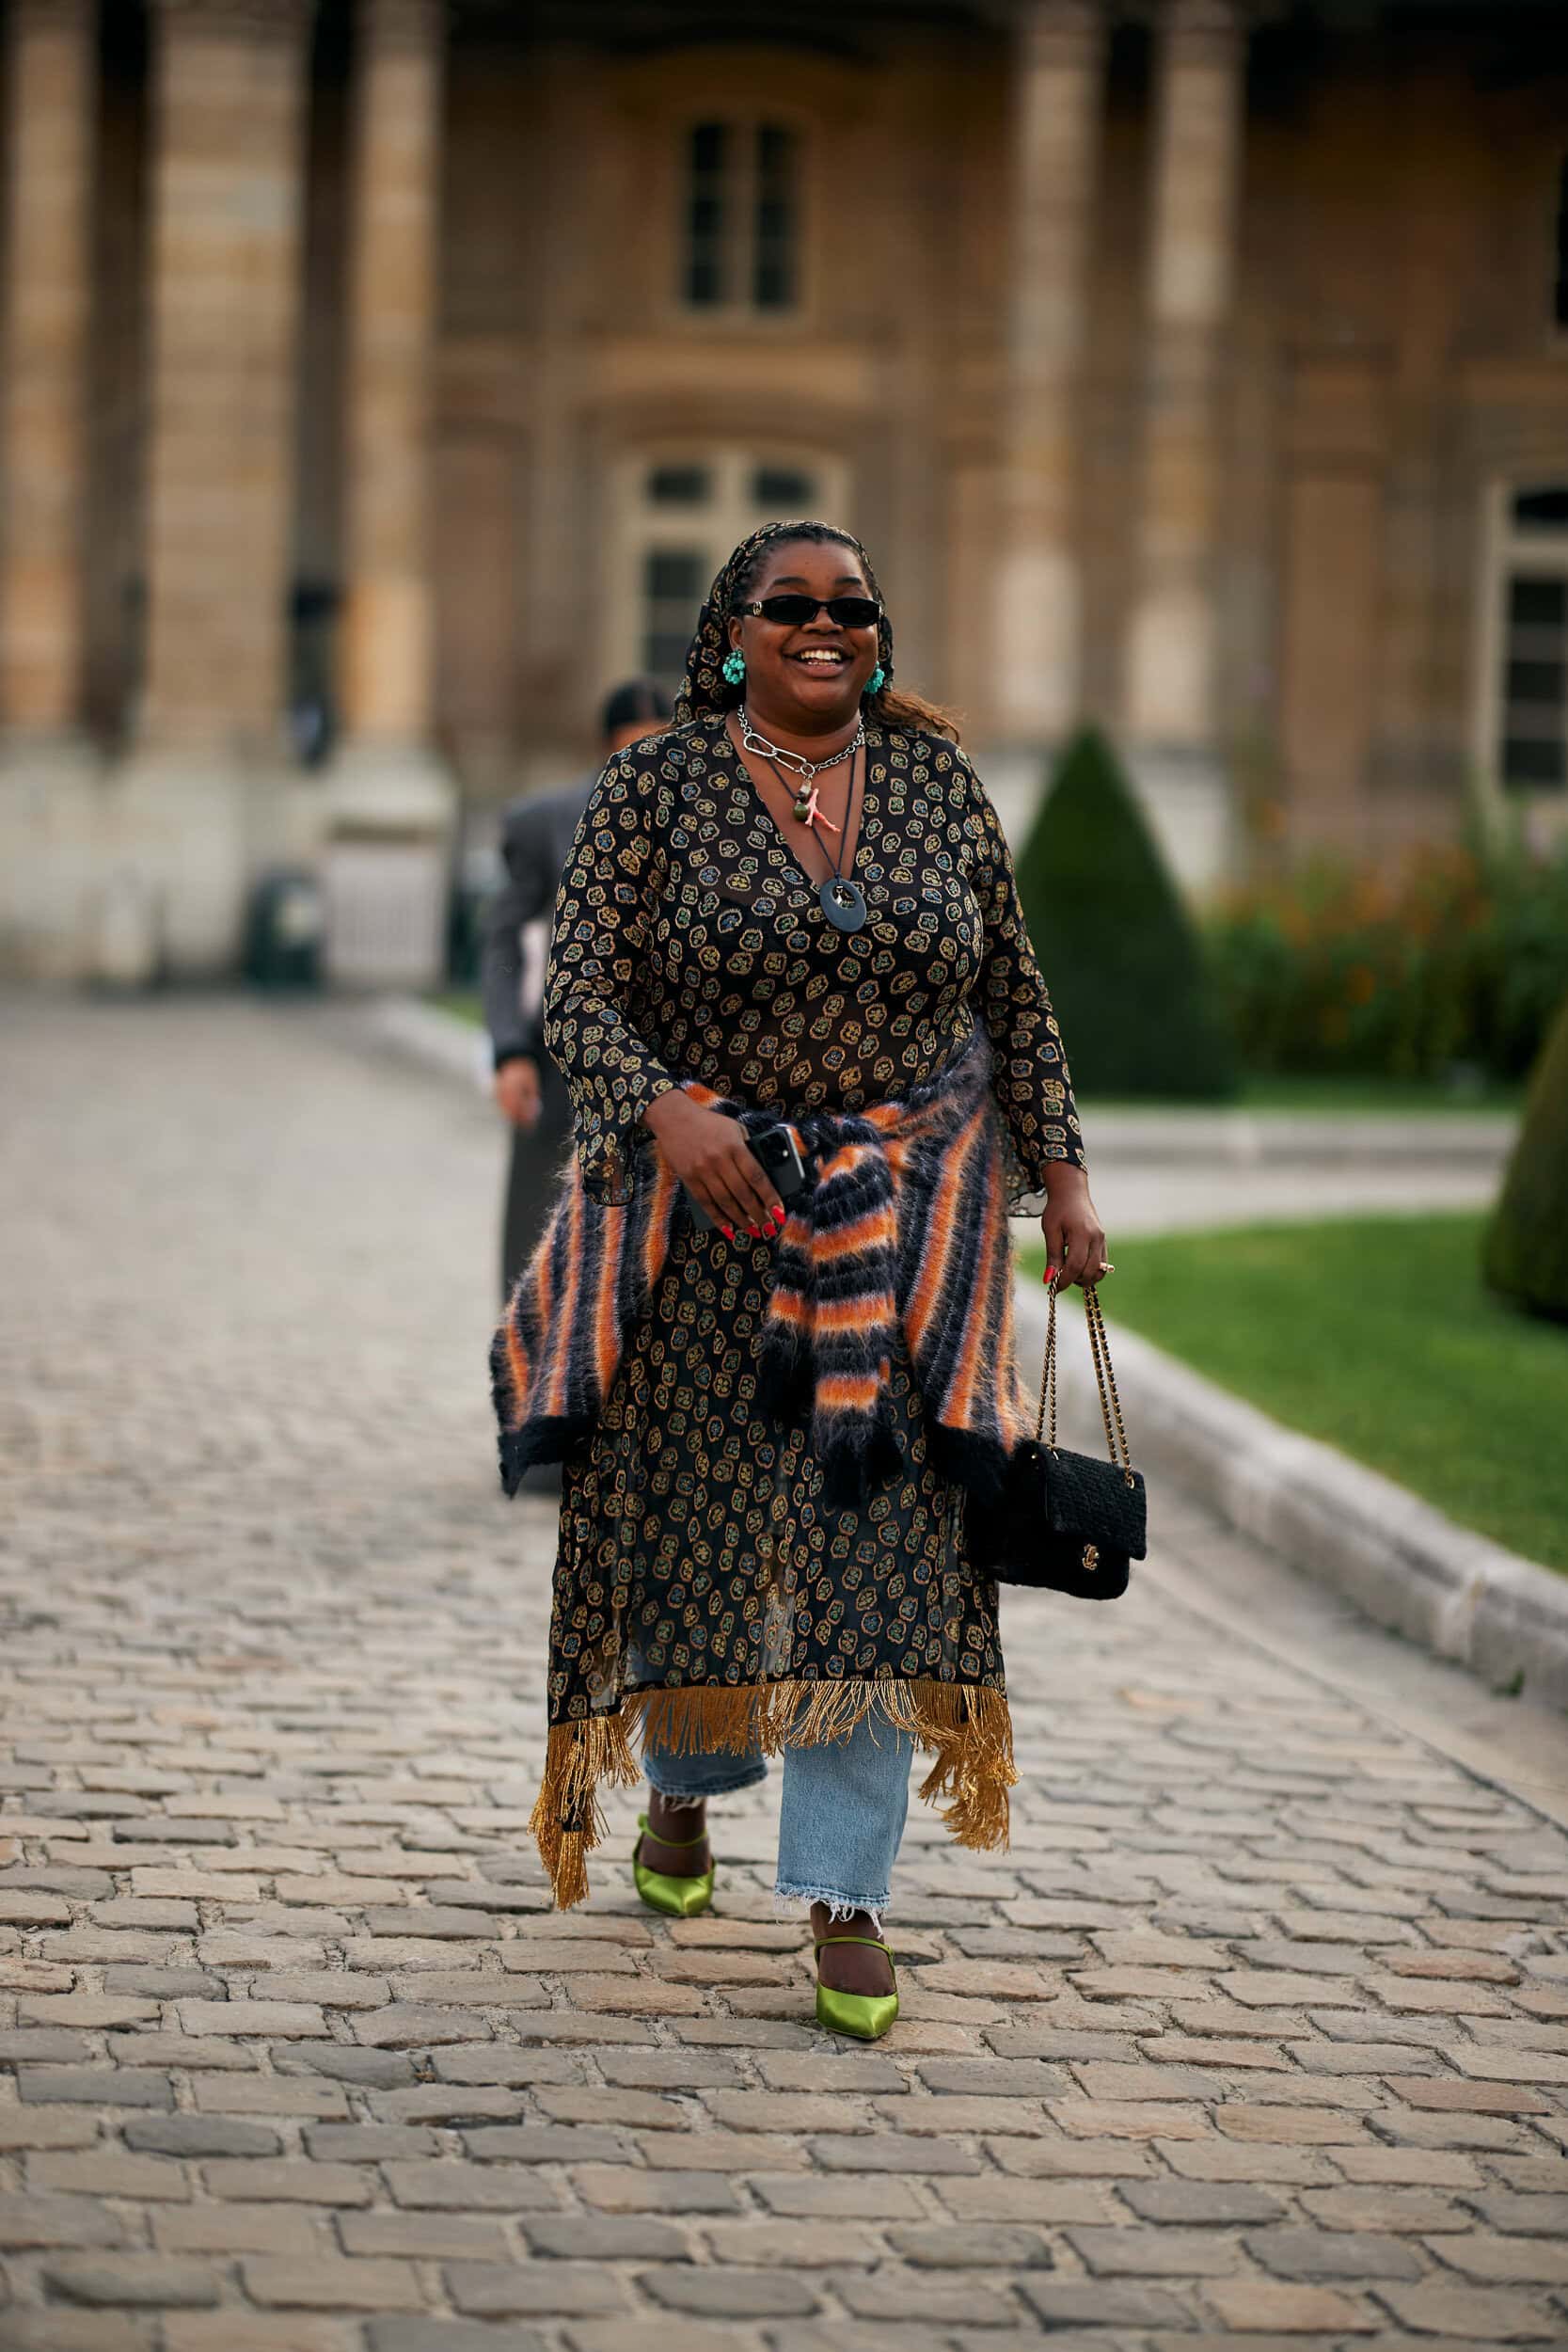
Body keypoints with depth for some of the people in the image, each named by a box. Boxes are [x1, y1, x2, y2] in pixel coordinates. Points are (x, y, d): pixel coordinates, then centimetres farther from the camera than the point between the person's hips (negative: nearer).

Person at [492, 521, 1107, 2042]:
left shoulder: (937, 778, 6)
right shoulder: (653, 790, -2)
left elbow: (1010, 991, 11)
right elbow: (580, 994, -8)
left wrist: (1061, 1173, 6)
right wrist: (666, 1111, -26)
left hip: (901, 1224, 1)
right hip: (704, 1213, -1)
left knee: (882, 1539, -4)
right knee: (690, 1509, 6)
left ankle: (845, 1897, 0)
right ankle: (682, 1795, 35)